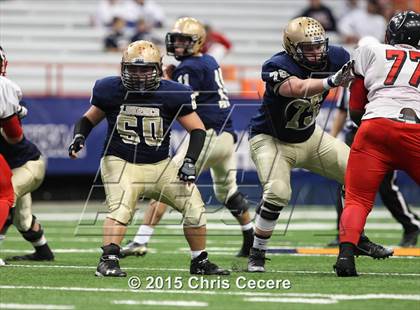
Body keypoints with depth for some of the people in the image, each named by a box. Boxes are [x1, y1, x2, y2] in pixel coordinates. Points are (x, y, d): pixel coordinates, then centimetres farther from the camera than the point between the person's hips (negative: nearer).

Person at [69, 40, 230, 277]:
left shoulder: (171, 94, -8)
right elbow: (89, 119, 10)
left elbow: (198, 129, -4)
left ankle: (200, 262, 16)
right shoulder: (112, 91, -6)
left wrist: (190, 161, -16)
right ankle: (108, 261, -30)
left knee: (194, 206, -2)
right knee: (121, 208, -29)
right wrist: (79, 137, -11)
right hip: (120, 162, -2)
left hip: (160, 166, 2)